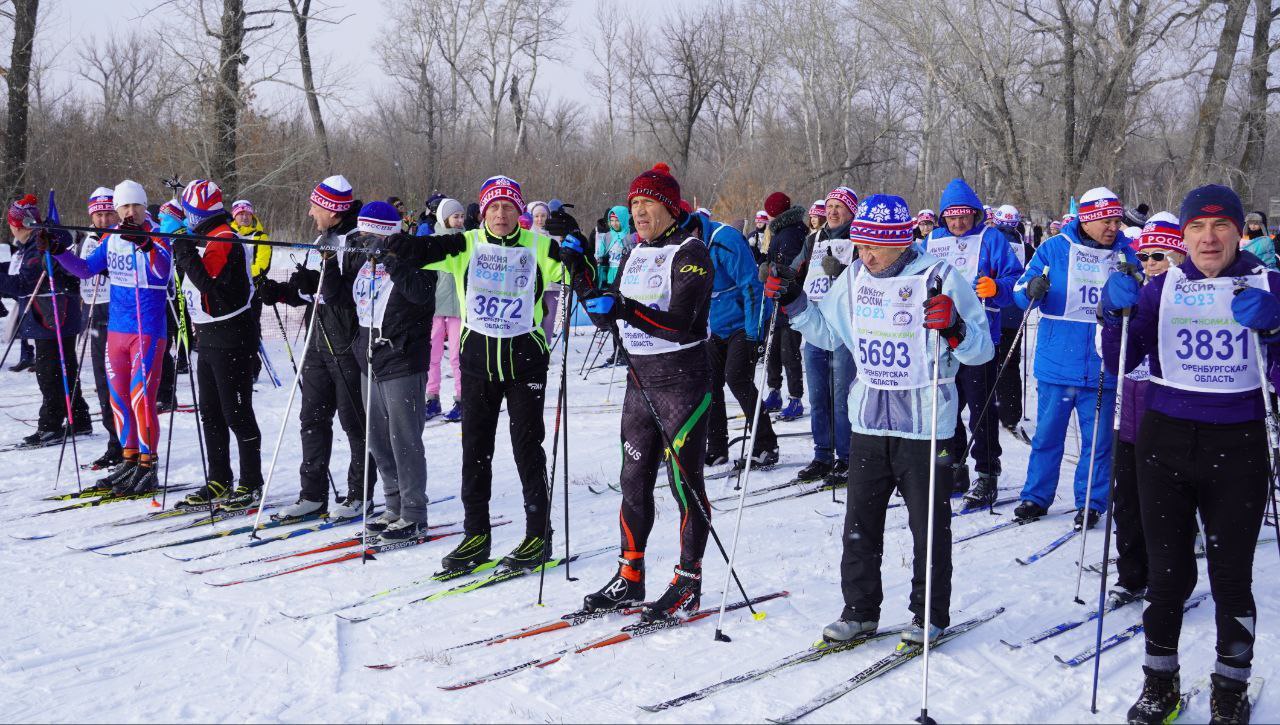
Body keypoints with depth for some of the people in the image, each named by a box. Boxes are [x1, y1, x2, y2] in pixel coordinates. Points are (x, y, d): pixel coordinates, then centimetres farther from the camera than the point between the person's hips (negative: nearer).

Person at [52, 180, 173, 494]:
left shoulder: (156, 238, -10)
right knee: (118, 395, 11)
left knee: (141, 396, -9)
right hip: (116, 328, 7)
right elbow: (87, 269, 17)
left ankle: (148, 467, -2)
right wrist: (59, 252, 3)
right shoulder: (111, 239, 8)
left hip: (148, 330, -7)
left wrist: (145, 244, -45)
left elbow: (163, 270, -28)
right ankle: (130, 460, 22)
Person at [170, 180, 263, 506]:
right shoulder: (208, 239, 16)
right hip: (208, 339, 10)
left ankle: (252, 483, 4)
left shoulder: (224, 241, -15)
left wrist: (186, 255, -20)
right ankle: (219, 482, 20)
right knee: (210, 414, 13)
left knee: (237, 414, -4)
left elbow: (210, 284, -25)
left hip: (231, 339, -10)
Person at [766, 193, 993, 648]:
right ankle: (860, 610, 24)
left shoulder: (941, 278, -12)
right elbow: (827, 333, 19)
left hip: (924, 423, -5)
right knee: (860, 522, 11)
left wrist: (954, 329, -31)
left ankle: (931, 615, 21)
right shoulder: (855, 279, 4)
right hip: (869, 421, 5)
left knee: (928, 525, 6)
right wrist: (793, 302, 6)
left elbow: (982, 350, -11)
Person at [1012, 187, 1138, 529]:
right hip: (1057, 363, -1)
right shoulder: (1054, 249, 0)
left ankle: (1090, 502, 19)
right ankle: (1036, 496, 21)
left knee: (1097, 439, 7)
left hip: (1102, 367, 1)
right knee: (1047, 434, 8)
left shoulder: (1125, 254, 5)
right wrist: (1032, 289, -21)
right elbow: (1020, 291, 2)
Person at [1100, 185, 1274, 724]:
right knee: (1167, 572, 8)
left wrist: (1269, 328, -23)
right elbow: (1119, 364, 0)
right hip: (1166, 442, 1)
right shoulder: (1163, 288, 4)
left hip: (1237, 448, -1)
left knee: (1231, 578, 5)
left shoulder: (1266, 286, 0)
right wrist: (1116, 312, -16)